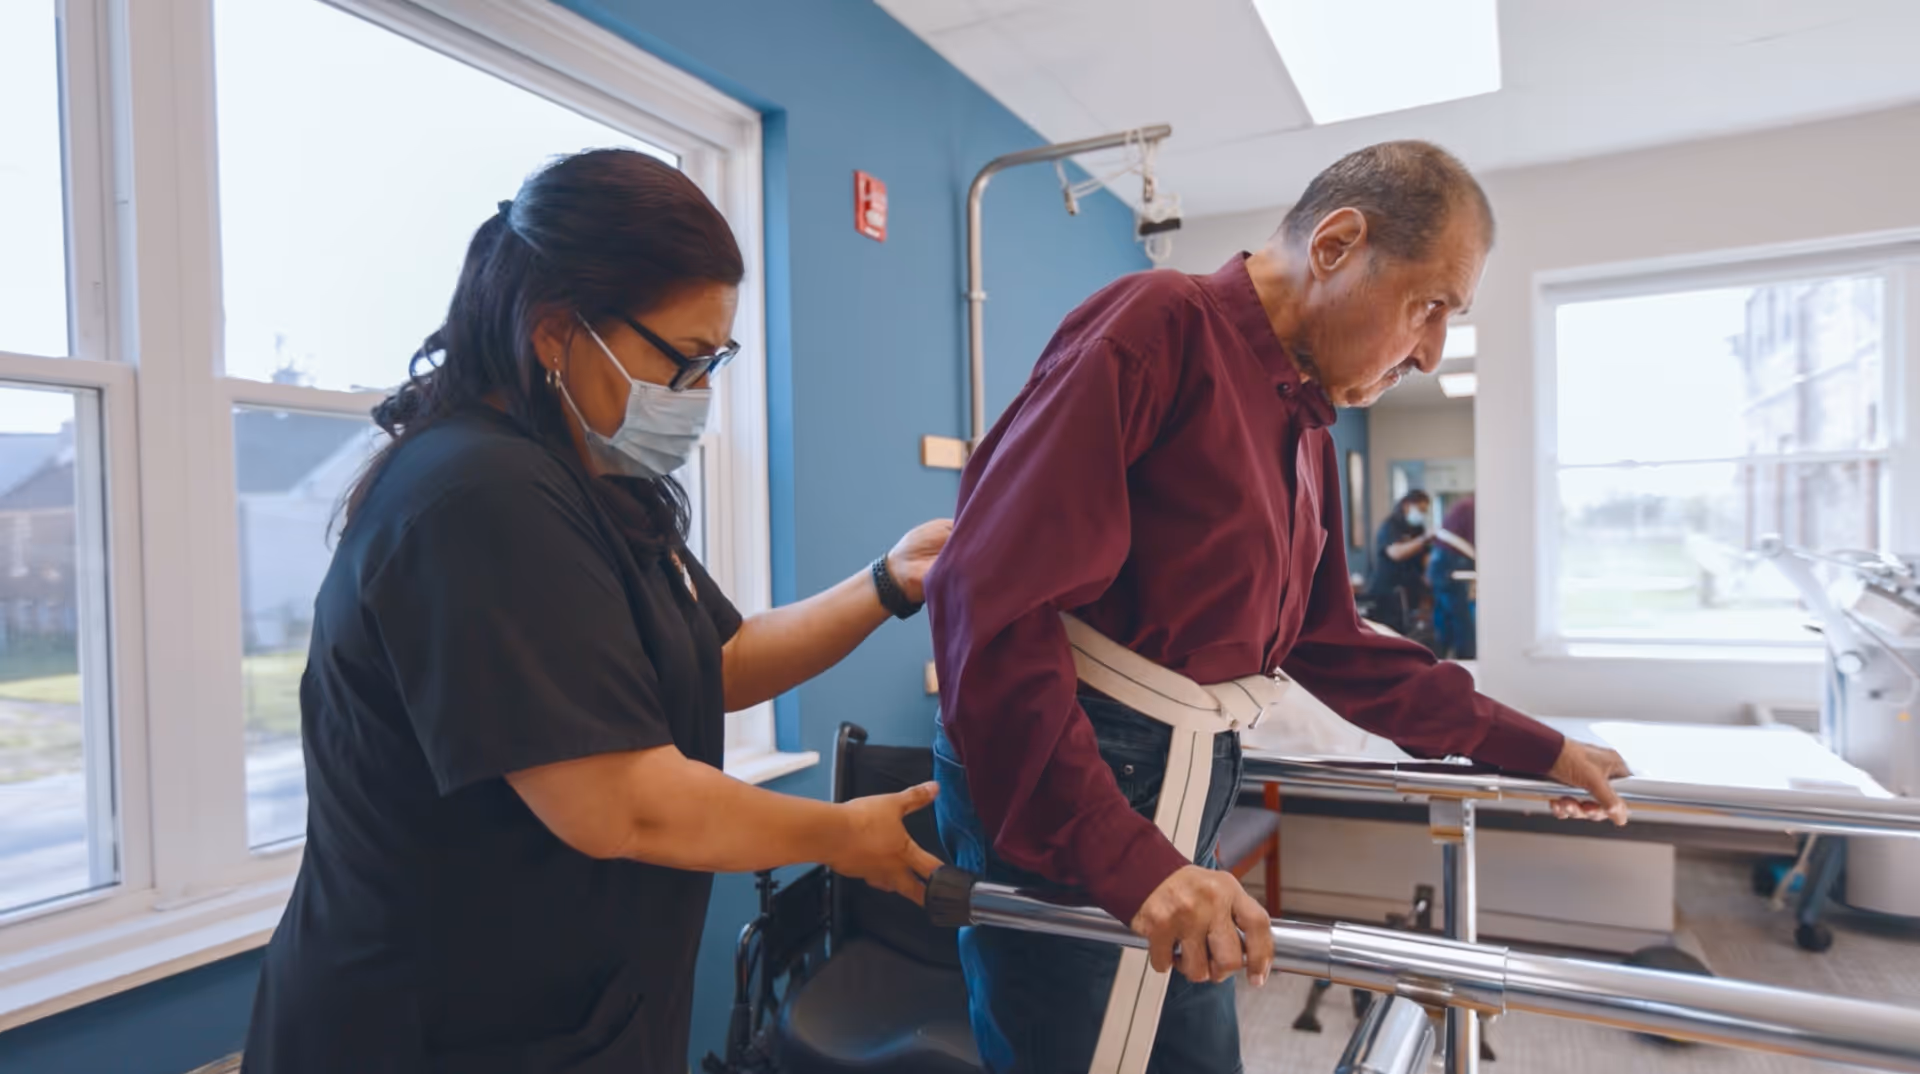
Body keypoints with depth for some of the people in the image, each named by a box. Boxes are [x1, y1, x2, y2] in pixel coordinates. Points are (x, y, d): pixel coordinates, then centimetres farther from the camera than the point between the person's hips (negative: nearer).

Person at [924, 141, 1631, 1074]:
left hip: (1186, 792, 9)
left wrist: (1533, 750, 20)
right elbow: (993, 598, -25)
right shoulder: (1162, 325, -15)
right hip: (1057, 802, -8)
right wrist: (1124, 855, -30)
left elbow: (1328, 644, 21)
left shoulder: (1307, 425, 14)